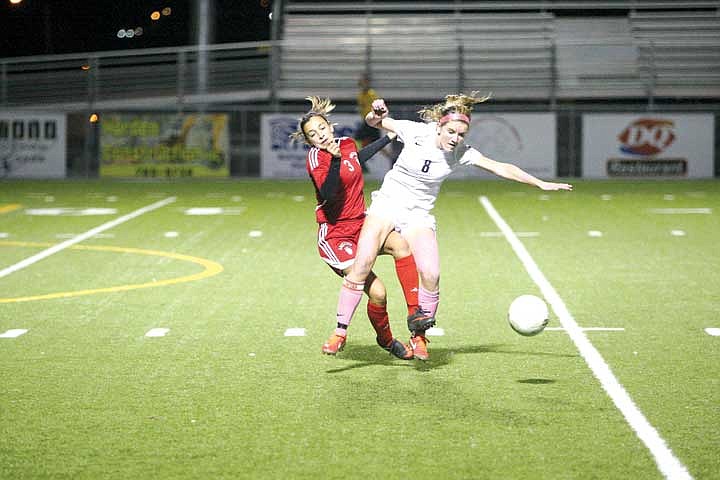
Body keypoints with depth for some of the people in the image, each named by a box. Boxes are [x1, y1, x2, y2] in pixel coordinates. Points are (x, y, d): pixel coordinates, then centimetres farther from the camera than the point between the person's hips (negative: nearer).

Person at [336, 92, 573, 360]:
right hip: (387, 203, -2)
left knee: (431, 275, -19)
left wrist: (541, 184, -9)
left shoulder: (461, 153, -8)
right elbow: (373, 122, -3)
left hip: (419, 215, 2)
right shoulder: (416, 132, -13)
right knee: (363, 263, -20)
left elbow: (500, 168, -6)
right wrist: (377, 114, -26)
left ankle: (418, 335, 4)